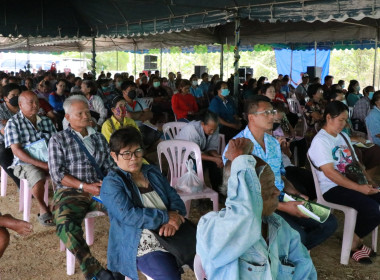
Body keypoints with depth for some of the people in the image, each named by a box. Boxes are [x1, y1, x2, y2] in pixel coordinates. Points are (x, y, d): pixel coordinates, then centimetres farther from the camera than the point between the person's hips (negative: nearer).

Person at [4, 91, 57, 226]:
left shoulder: (46, 121, 11)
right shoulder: (13, 123, -3)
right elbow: (16, 150, -12)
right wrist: (42, 165, -21)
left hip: (48, 160, 4)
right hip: (25, 163, -4)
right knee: (38, 177, -35)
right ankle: (43, 209, -8)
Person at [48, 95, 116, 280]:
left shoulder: (99, 138, 17)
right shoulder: (58, 140, 5)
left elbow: (110, 166, 14)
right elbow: (57, 174, -4)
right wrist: (85, 186, -14)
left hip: (99, 189, 3)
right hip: (70, 191, -3)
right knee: (66, 225, -34)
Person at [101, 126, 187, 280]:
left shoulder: (153, 171, 16)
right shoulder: (111, 183, -3)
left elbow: (175, 199, 10)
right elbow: (128, 216, -17)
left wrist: (173, 220, -13)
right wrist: (166, 217, -16)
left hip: (174, 235, 6)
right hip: (145, 246, -5)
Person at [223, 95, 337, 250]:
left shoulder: (273, 143, 14)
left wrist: (296, 194, 0)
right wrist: (282, 207, -20)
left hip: (282, 199, 8)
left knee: (329, 223, -2)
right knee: (297, 235, -29)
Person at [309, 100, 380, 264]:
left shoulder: (343, 136, 18)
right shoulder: (320, 141, -11)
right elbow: (330, 173, -19)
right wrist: (359, 188, -21)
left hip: (351, 184, 9)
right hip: (332, 189, -9)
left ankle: (356, 239, 5)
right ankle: (354, 244, 1)